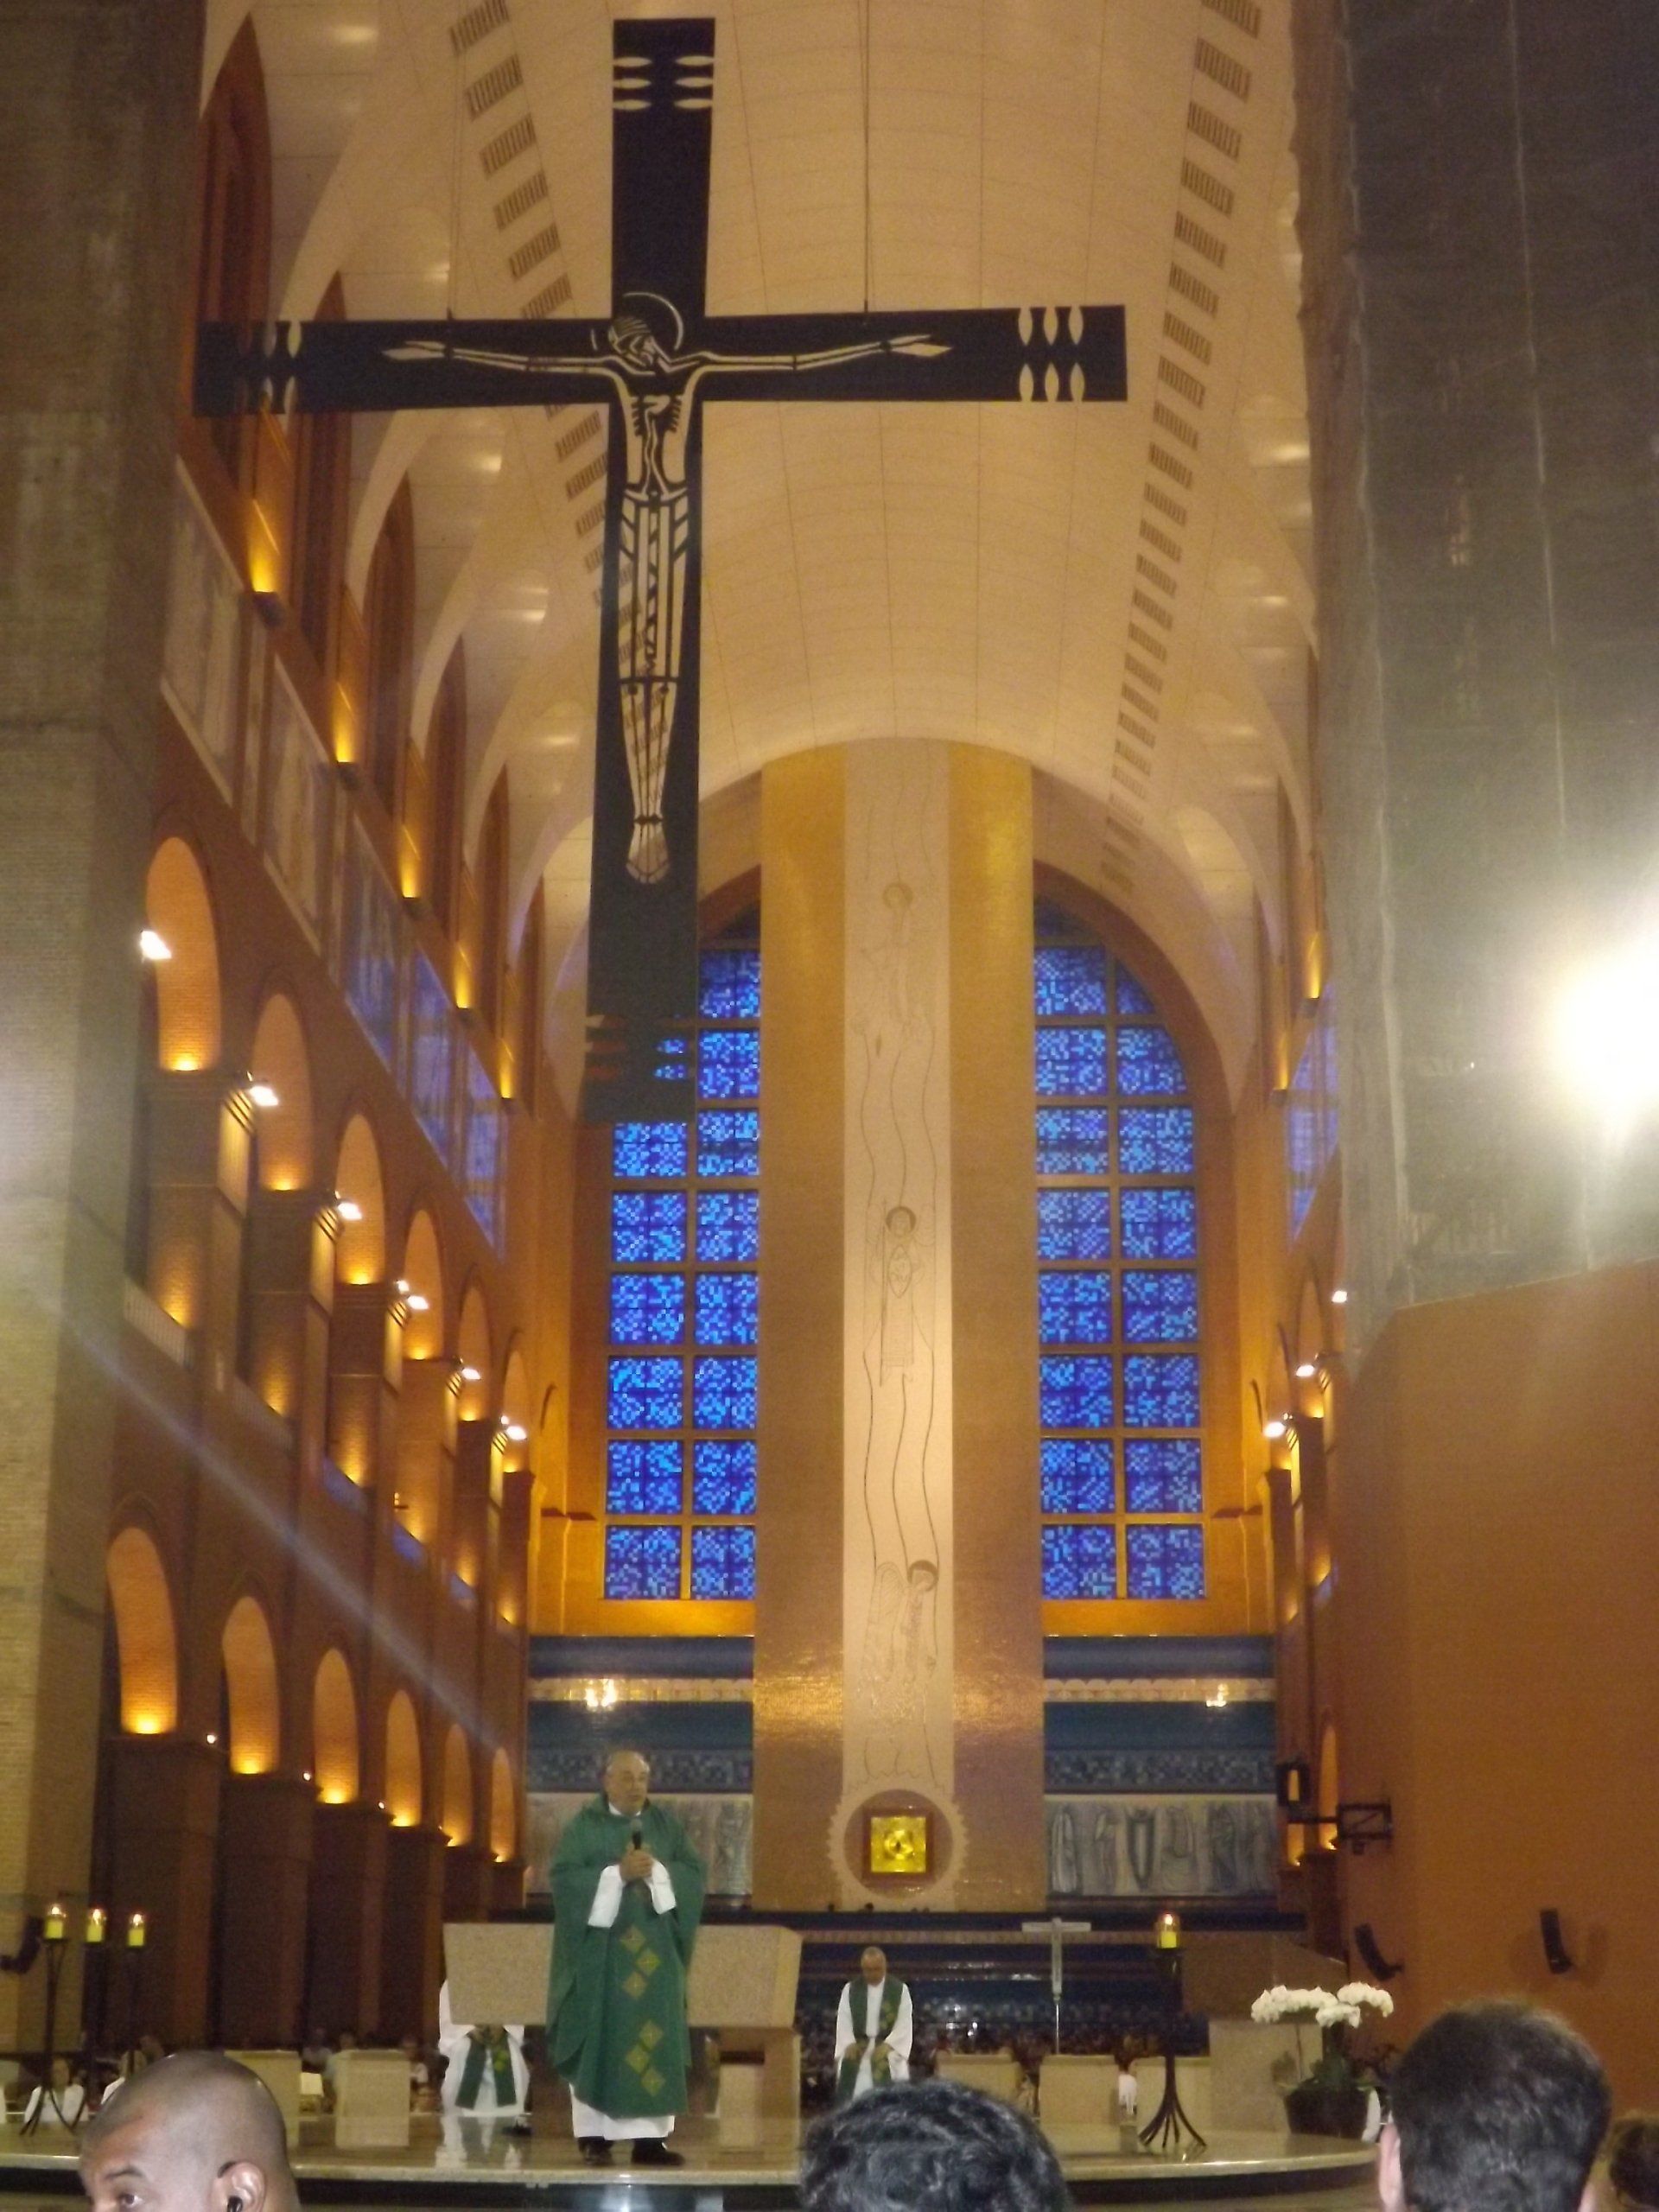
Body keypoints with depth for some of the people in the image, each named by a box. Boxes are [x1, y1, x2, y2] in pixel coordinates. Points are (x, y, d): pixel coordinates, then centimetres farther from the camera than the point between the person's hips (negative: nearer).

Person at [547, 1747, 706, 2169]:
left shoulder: (666, 1824, 10)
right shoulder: (584, 1826, 0)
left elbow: (695, 1873, 4)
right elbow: (564, 1877, -10)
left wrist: (657, 1872, -13)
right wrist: (617, 1874, -20)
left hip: (653, 1949, 3)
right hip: (600, 1949, -3)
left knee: (654, 2037, -1)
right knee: (598, 2040, -4)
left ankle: (649, 2137, 0)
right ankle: (594, 2135, -1)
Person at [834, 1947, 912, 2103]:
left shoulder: (900, 1989, 3)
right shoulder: (850, 1989, 8)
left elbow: (904, 2023, -4)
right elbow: (843, 2021, 1)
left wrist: (887, 2045, -18)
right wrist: (849, 2044, -16)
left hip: (889, 2051, -2)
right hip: (857, 2050, 2)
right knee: (854, 2098, -6)